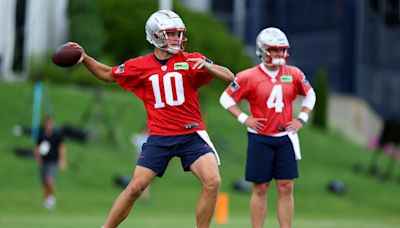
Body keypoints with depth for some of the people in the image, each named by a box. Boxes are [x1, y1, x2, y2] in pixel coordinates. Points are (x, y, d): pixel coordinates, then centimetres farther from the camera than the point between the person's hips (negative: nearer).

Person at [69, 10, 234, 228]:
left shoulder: (190, 61, 0)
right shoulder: (140, 66, 4)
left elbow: (229, 77, -4)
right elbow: (108, 74, 19)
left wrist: (207, 66, -23)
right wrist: (85, 58, 5)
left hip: (191, 135, 0)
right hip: (159, 137, 0)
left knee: (212, 182, -18)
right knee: (135, 187, -3)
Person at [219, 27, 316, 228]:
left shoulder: (293, 74, 3)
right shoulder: (249, 77, -7)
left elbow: (309, 94, 19)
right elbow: (226, 98, 0)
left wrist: (302, 118, 8)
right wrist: (244, 119, -8)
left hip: (285, 138, 3)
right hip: (259, 139, -3)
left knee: (286, 187, 2)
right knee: (260, 188, 2)